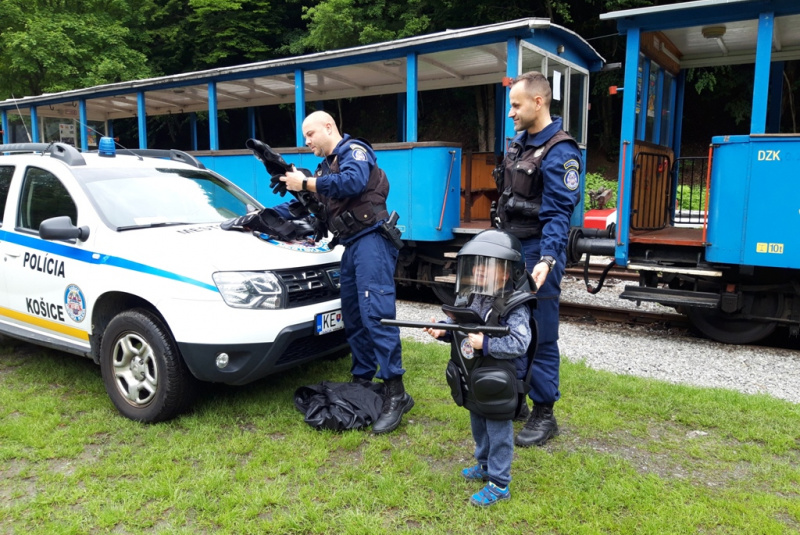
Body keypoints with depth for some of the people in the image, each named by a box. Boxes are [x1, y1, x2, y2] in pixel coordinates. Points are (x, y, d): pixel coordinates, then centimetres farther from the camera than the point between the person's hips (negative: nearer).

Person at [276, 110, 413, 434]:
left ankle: (395, 393, -18)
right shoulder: (324, 167, 25)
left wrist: (306, 183, -16)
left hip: (370, 239, -10)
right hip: (351, 246, 10)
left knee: (376, 313, -18)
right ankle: (362, 381, 17)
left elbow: (353, 182, -22)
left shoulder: (354, 151, 0)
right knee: (353, 318, 9)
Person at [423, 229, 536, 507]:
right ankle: (485, 465, 47)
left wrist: (485, 344, -29)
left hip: (498, 386, -8)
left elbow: (519, 343, -28)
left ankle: (499, 484, 21)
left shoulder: (514, 307, -21)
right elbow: (459, 329, 11)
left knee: (499, 434, 7)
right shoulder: (469, 298, 2)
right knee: (478, 429, 26)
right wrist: (442, 331, -9)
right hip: (473, 383, 8)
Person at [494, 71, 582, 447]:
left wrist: (547, 260, -34)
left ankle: (544, 414, 14)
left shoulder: (559, 153, -15)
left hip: (537, 253, -9)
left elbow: (558, 214, -22)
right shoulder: (518, 144, 12)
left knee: (540, 337, 0)